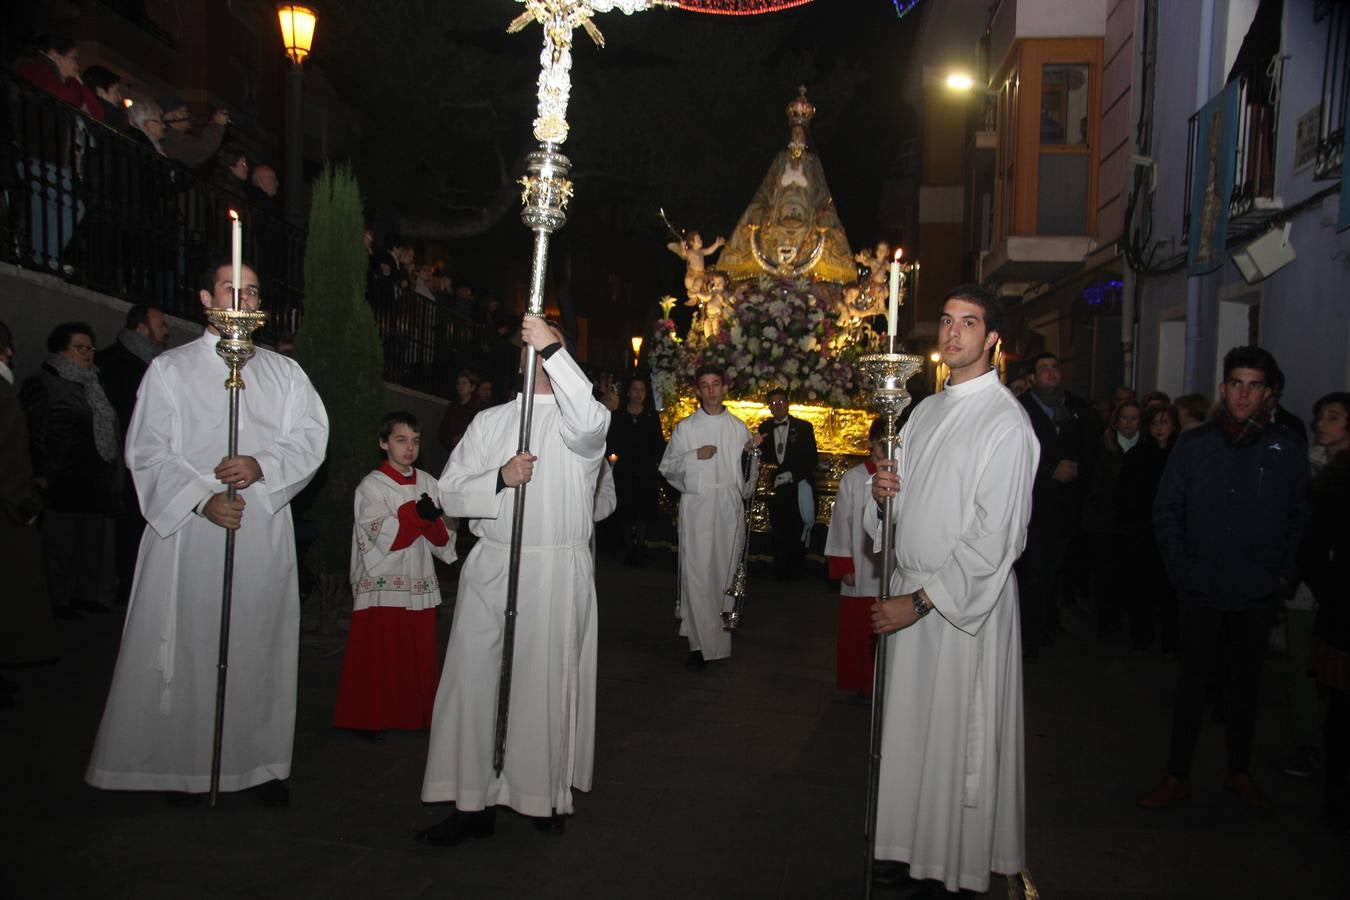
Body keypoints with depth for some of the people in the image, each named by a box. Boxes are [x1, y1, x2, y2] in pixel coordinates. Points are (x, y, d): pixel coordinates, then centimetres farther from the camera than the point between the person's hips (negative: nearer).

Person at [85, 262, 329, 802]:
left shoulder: (283, 372, 14)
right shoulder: (170, 369, 6)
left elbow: (311, 435, 5)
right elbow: (148, 451, -1)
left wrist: (262, 464, -13)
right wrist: (202, 498, -15)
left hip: (265, 531, 2)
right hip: (190, 530, -2)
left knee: (260, 642, 4)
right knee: (189, 644, -1)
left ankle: (261, 761, 13)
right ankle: (183, 763, 12)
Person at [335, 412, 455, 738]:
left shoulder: (427, 483, 9)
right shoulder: (371, 485, -4)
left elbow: (443, 540, 7)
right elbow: (378, 539, -15)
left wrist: (434, 520, -15)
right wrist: (416, 514, -22)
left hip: (420, 584, 5)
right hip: (382, 585, -4)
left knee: (421, 655, 10)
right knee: (379, 655, 1)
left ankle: (418, 716, 23)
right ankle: (372, 719, 14)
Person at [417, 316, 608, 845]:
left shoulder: (575, 418, 4)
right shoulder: (489, 421, 14)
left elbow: (590, 424, -24)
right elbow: (450, 493, 8)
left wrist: (553, 349, -26)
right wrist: (500, 478, -10)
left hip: (557, 573, -3)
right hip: (491, 568, 3)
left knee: (549, 683, 3)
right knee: (476, 680, 1)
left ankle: (549, 794, 19)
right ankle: (473, 802, 9)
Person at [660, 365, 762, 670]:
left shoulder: (739, 428, 11)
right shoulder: (685, 427, 6)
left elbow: (749, 475, 15)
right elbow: (667, 467, 5)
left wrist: (753, 451, -4)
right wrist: (695, 456, -9)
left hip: (729, 508, 2)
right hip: (696, 506, -2)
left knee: (726, 573, 5)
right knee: (696, 575, -6)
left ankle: (721, 640, 16)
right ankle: (699, 642, -2)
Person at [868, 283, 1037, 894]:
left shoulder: (1006, 421, -13)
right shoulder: (926, 410, 12)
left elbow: (994, 536, -18)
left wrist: (921, 600, -18)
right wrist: (884, 490, -5)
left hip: (967, 602, -7)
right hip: (912, 591, 7)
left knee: (960, 741, 4)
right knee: (912, 731, 14)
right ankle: (915, 851, 29)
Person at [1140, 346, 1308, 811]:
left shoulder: (1288, 449, 1)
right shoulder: (1194, 445, 0)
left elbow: (1298, 517, 6)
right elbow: (1166, 511, 4)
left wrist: (1284, 573, 0)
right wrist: (1179, 569, -2)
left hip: (1258, 593, 1)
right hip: (1202, 589, -1)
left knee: (1245, 683, 14)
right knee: (1191, 681, 4)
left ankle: (1239, 771, 29)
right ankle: (1177, 777, 13)